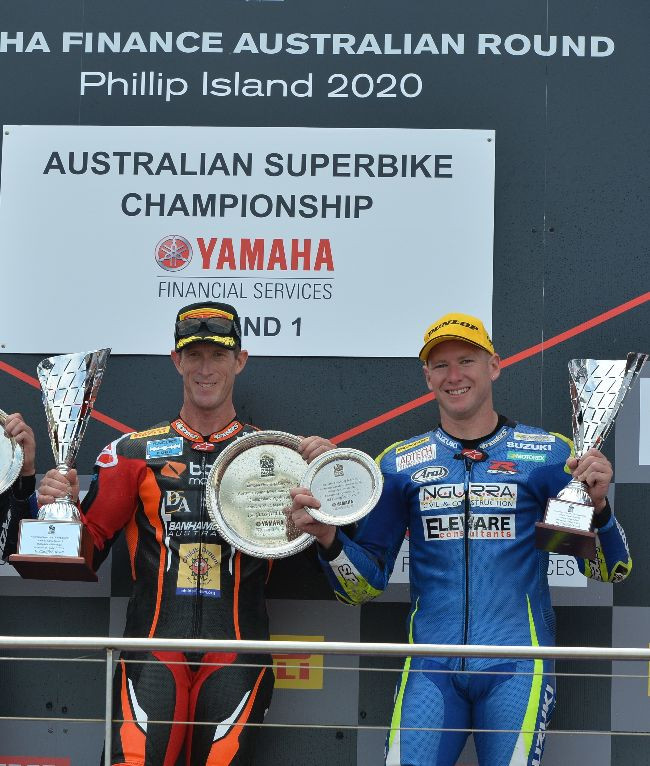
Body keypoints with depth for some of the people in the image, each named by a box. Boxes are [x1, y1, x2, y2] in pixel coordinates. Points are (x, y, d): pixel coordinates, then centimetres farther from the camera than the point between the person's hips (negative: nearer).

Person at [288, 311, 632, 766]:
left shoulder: (548, 453, 5)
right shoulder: (400, 463, 10)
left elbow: (608, 571, 4)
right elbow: (368, 584, 10)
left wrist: (597, 505, -15)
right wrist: (328, 537, -10)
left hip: (516, 666, -1)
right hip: (431, 668, 1)